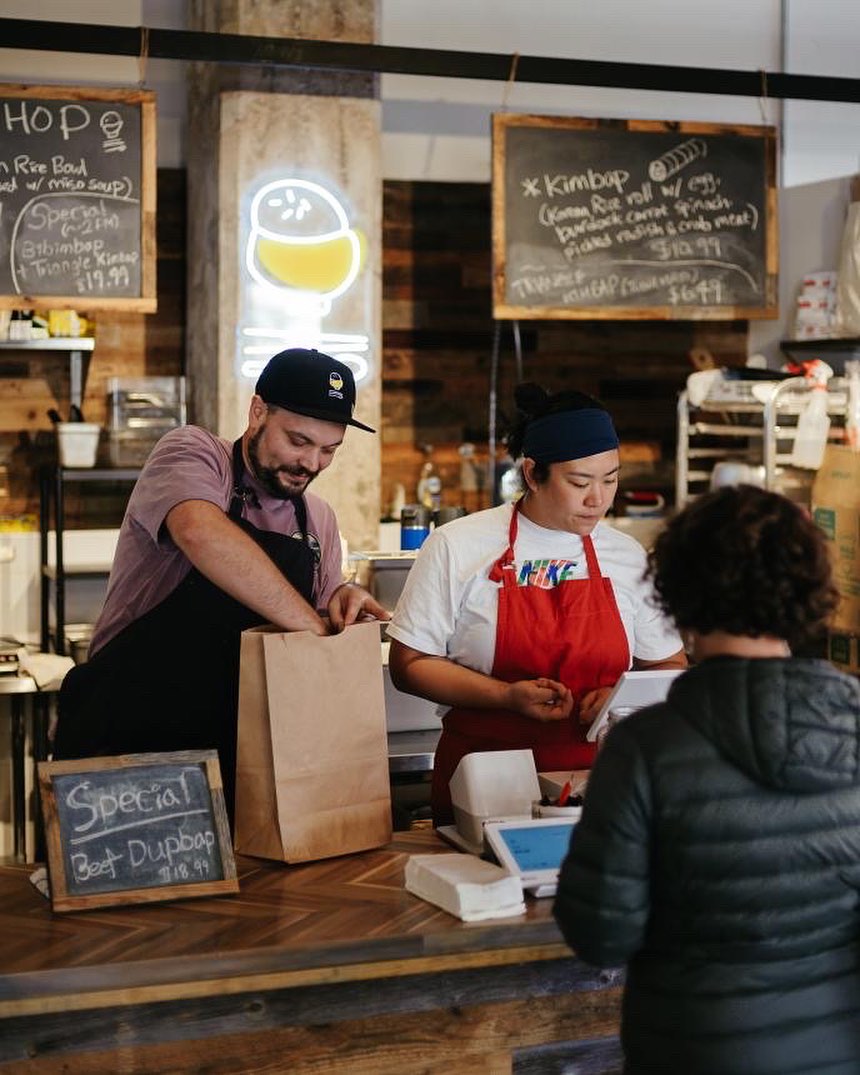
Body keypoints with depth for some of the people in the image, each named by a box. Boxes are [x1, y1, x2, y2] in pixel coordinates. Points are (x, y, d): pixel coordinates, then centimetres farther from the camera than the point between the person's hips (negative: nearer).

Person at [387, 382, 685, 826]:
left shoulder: (629, 557, 11)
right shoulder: (456, 547, 0)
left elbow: (669, 668, 20)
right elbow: (409, 664, 0)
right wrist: (509, 697, -13)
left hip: (595, 786, 2)